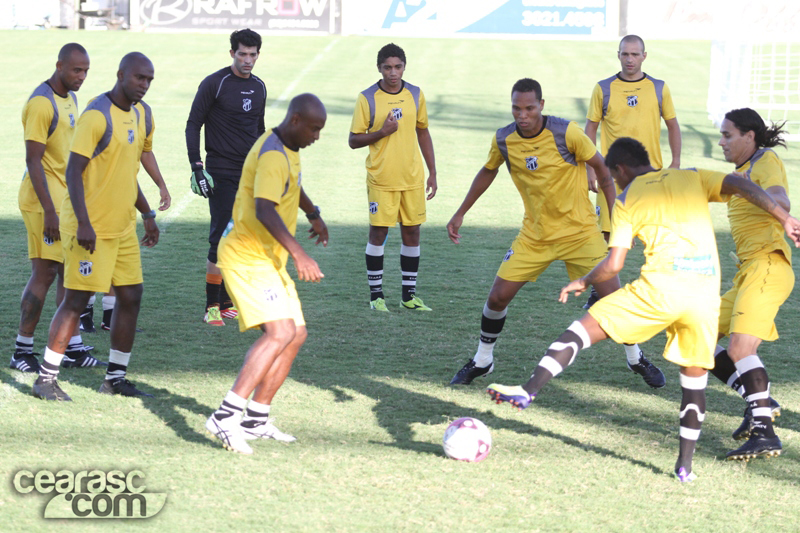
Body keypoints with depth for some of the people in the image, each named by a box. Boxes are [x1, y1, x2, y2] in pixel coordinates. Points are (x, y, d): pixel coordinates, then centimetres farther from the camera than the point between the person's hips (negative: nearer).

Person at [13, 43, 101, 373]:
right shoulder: (41, 103, -17)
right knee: (45, 273, -6)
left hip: (66, 201, 9)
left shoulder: (70, 99, 13)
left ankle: (72, 348, 15)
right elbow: (33, 161, -20)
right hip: (45, 202, -9)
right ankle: (22, 351, 1)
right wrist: (49, 211, -23)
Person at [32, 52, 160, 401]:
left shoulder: (136, 116, 12)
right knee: (76, 300, -5)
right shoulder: (97, 115, -15)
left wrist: (147, 215, 21)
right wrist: (84, 224, -24)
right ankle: (46, 379, 4)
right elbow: (74, 170, -18)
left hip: (123, 228, 9)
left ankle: (115, 378, 16)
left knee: (131, 297, 7)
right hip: (91, 228, -8)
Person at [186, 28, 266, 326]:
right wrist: (197, 167, -13)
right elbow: (193, 125, -5)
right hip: (222, 173, -6)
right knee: (221, 240, -9)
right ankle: (212, 307, -2)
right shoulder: (214, 84, -6)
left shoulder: (259, 87, 12)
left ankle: (226, 302, 13)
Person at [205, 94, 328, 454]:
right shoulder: (272, 155, -21)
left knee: (295, 334, 10)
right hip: (247, 258, -11)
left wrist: (313, 215, 46)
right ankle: (225, 416, -27)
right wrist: (298, 253, -41)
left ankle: (256, 419, 15)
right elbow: (264, 210, -35)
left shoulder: (288, 150, 13)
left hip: (269, 261, 11)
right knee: (280, 332, -24)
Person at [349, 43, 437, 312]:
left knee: (412, 231, 6)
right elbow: (354, 140, -3)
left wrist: (432, 172, 11)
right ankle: (376, 295, 8)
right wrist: (382, 132, -20)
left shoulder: (415, 95, 4)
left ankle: (409, 295, 14)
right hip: (381, 178, -3)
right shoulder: (367, 98, -6)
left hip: (413, 178, 3)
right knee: (378, 232, -2)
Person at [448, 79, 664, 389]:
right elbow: (488, 172, 13)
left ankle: (636, 359, 17)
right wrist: (460, 214, 15)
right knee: (498, 296, -4)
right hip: (534, 234, 3)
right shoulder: (503, 140, -8)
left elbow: (601, 168, -7)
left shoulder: (566, 133, -19)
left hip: (580, 231, -3)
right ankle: (482, 361, 18)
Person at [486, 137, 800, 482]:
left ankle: (529, 390, -4)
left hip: (660, 286, -3)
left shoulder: (627, 201, 12)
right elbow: (740, 185, 4)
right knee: (694, 376, 17)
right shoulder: (693, 178, 20)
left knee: (585, 328, 7)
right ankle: (685, 465, 15)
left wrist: (583, 282, 24)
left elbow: (613, 266, 6)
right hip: (706, 294, 3)